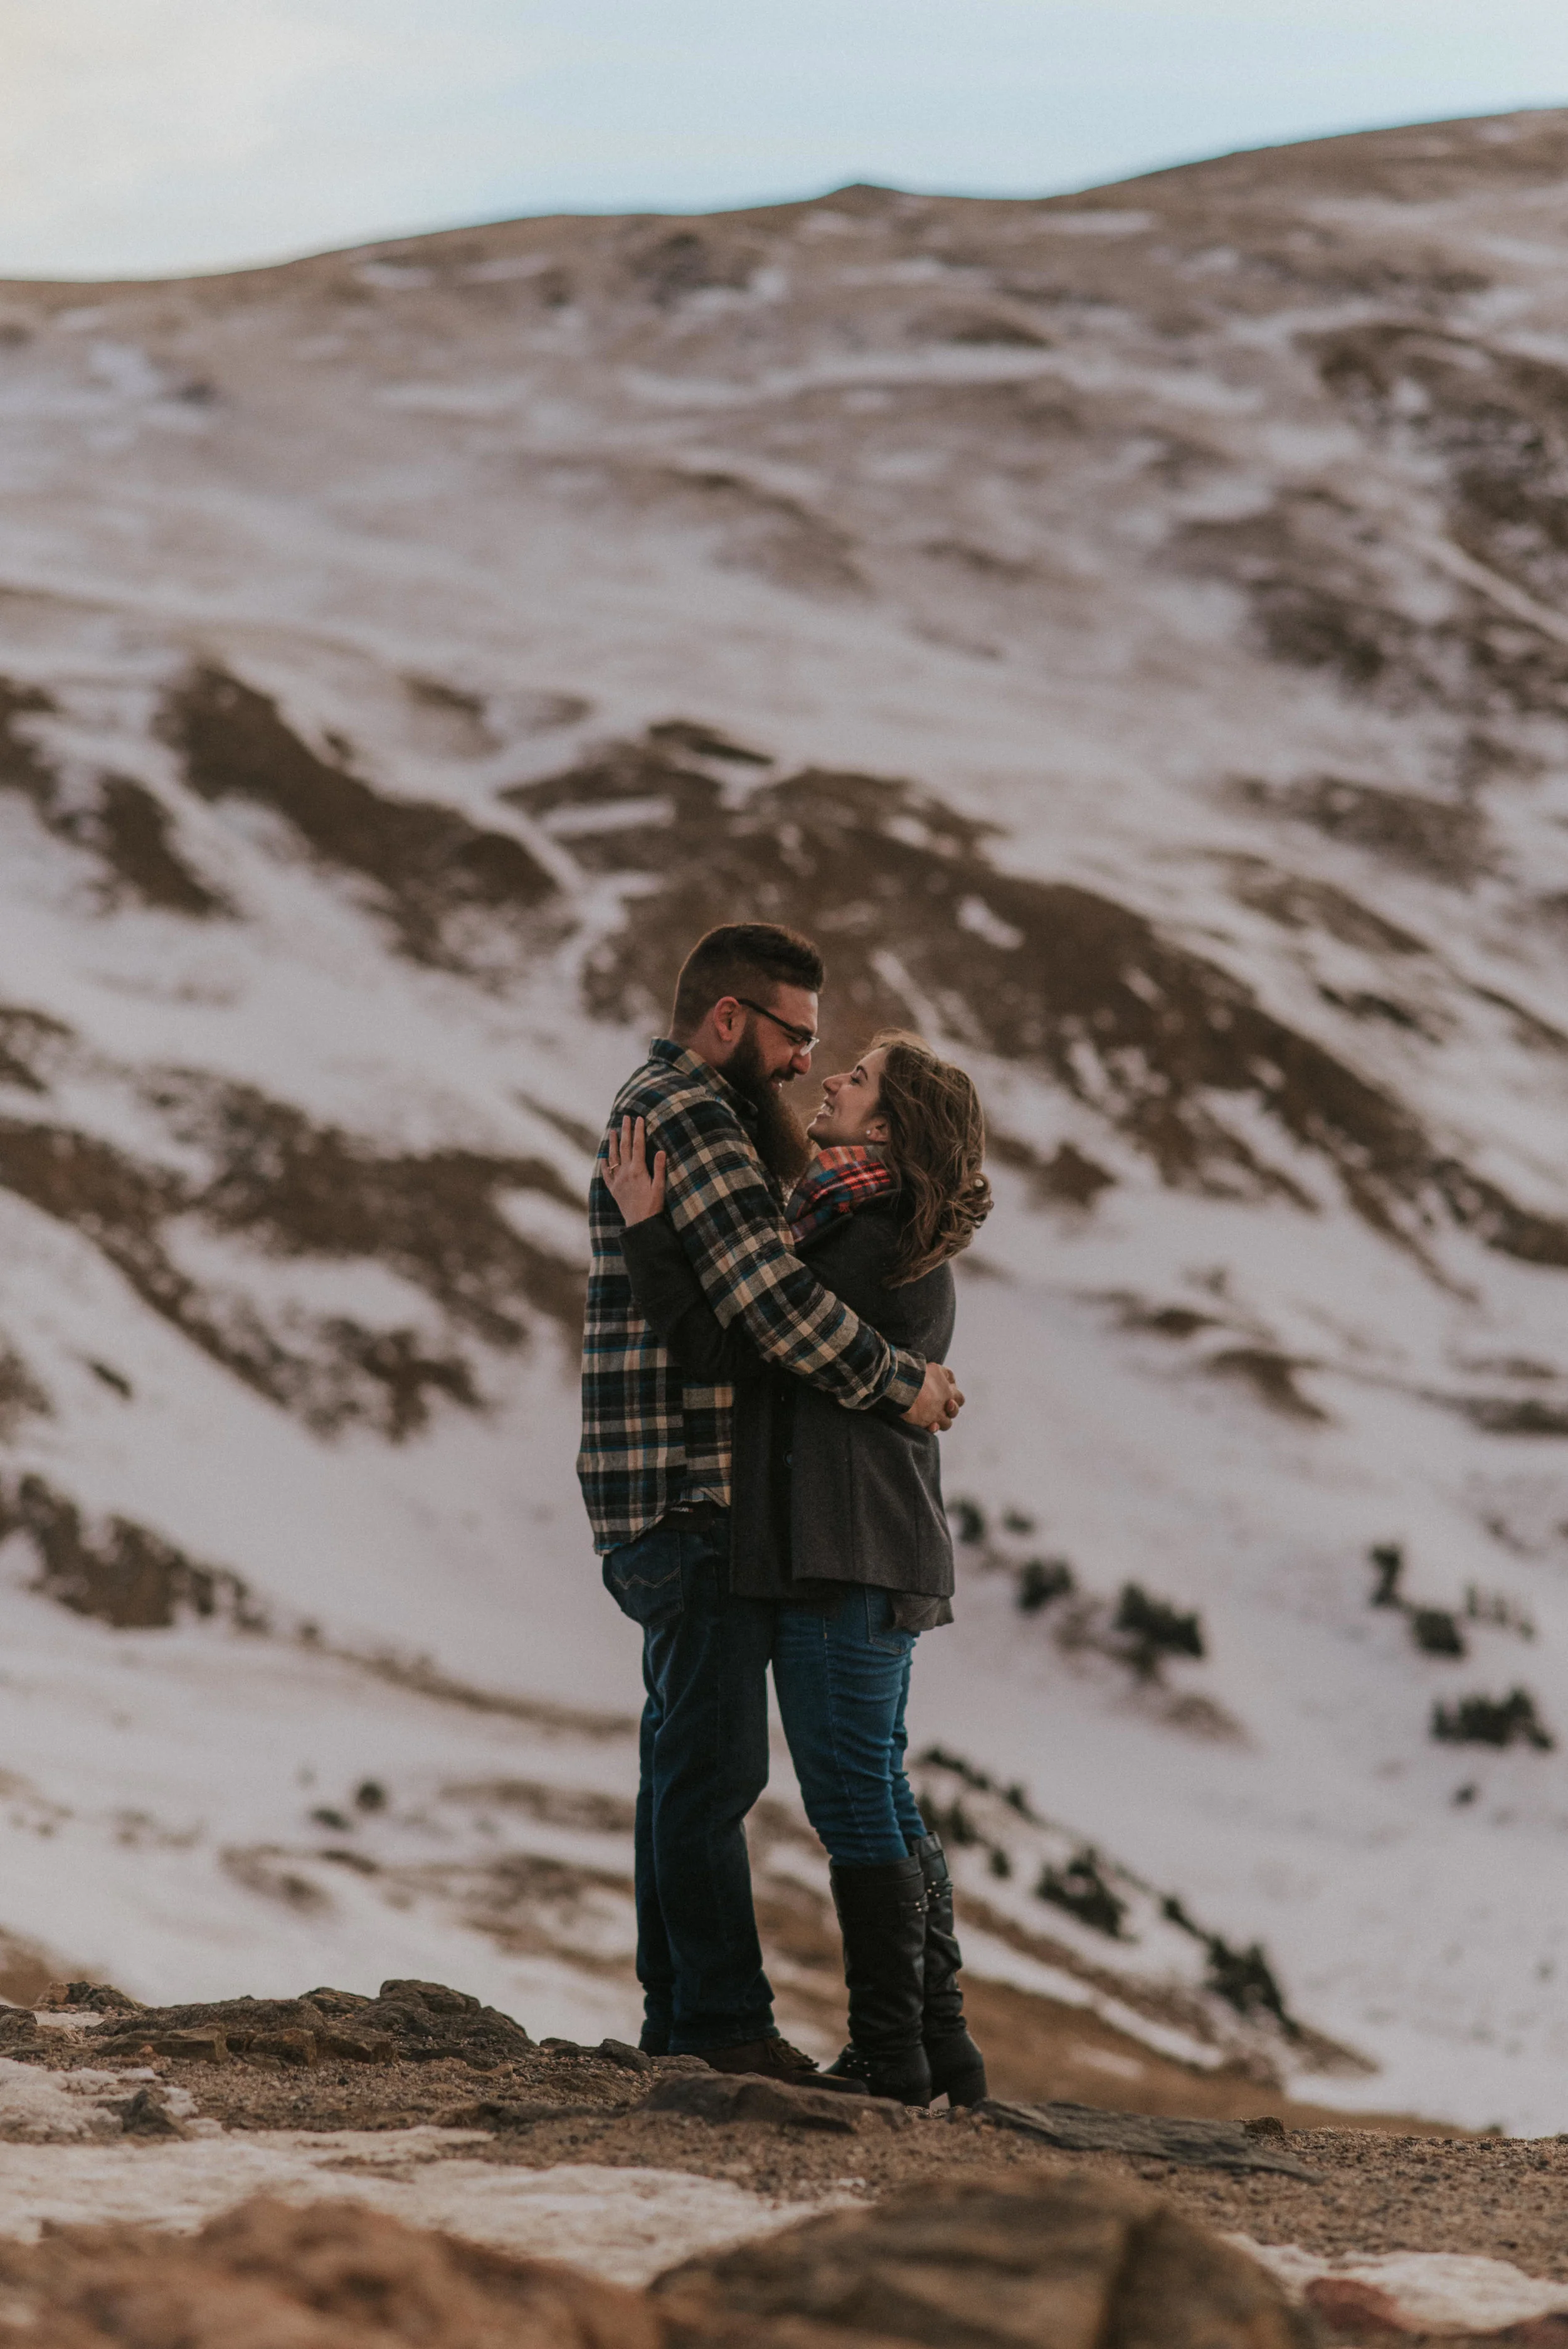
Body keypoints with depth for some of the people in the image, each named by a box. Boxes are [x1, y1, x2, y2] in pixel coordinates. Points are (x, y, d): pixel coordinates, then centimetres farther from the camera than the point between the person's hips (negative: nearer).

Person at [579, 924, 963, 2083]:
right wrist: (900, 1379, -12)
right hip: (693, 1493, -11)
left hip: (671, 1505, 11)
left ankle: (680, 2013, 19)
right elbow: (774, 1302, -23)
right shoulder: (689, 1115, -15)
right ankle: (723, 2020, -7)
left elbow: (757, 1269, 19)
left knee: (688, 1759, 14)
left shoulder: (664, 1108, 20)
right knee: (713, 1765, -8)